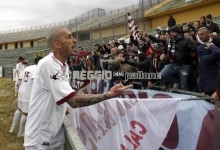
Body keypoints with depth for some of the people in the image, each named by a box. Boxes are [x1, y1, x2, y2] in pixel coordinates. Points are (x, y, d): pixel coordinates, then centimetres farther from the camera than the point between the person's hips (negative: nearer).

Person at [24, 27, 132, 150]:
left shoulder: (64, 65, 5)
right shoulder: (48, 64, -23)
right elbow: (74, 101, -27)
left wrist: (63, 107, 4)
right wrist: (109, 95, -28)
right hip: (40, 140, -8)